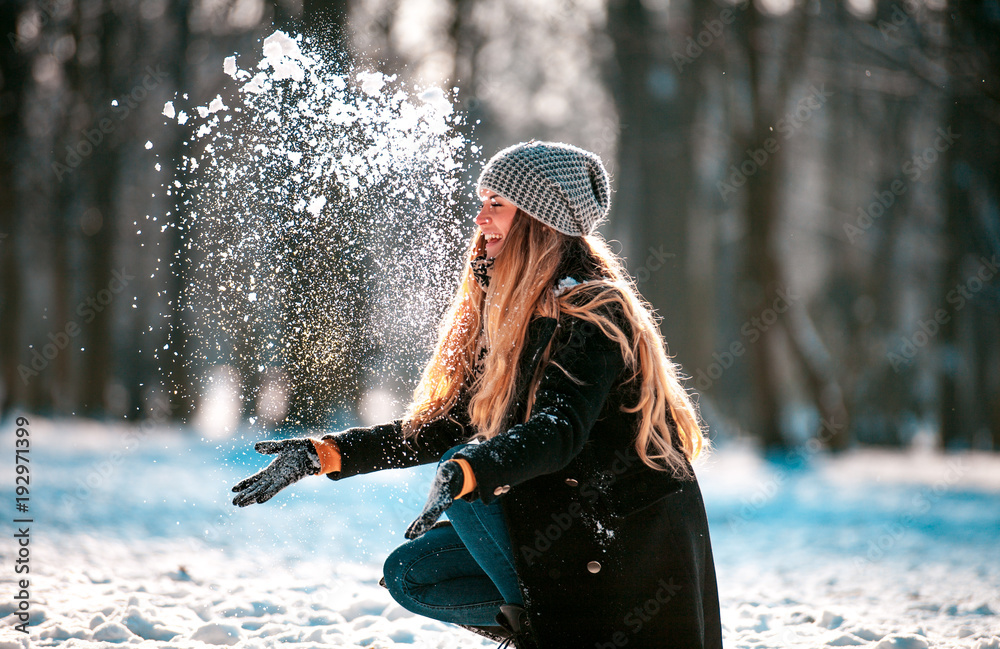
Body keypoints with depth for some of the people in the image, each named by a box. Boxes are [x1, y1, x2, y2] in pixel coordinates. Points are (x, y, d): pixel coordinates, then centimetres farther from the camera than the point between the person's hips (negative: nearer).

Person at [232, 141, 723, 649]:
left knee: (468, 470, -23)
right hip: (566, 519, 8)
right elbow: (446, 427, 8)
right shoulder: (507, 312, 9)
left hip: (638, 539, -8)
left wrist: (467, 471, -50)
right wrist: (323, 454, 0)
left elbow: (559, 430, -33)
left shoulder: (592, 312, -17)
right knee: (411, 575, -3)